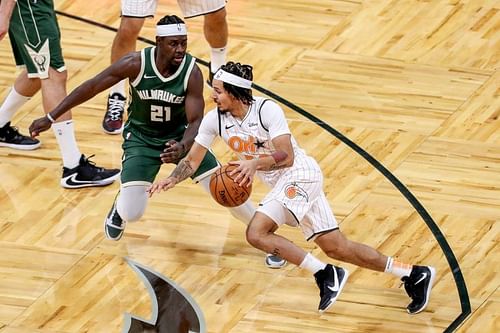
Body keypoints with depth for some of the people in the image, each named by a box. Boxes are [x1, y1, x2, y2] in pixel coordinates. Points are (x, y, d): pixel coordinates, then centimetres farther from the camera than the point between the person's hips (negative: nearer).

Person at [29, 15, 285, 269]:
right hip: (141, 137, -1)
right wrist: (50, 118, -15)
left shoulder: (192, 71, -24)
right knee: (131, 214, -15)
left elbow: (195, 120, -21)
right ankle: (120, 206, 26)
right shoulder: (136, 63, -26)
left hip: (180, 135, 1)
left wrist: (183, 146, -44)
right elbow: (91, 87, -17)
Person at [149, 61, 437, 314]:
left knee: (256, 232, -23)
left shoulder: (267, 110, -20)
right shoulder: (215, 119, 0)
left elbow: (287, 157, -25)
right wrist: (172, 180, -14)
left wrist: (256, 163, -42)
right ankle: (413, 274, 11)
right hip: (281, 184, 8)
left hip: (300, 174, -7)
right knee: (335, 247, 4)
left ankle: (325, 275, -16)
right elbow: (193, 160, 4)